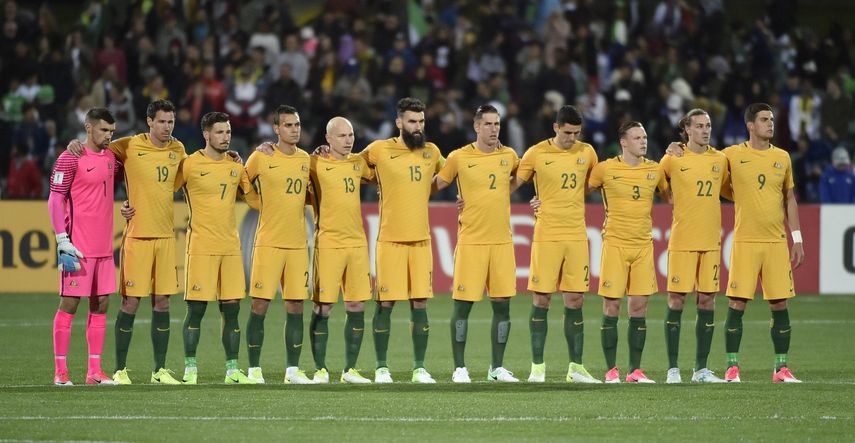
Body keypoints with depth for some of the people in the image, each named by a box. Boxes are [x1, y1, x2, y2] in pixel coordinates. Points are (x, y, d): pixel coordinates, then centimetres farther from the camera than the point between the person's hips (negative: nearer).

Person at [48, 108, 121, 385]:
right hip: (78, 247, -7)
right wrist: (62, 240, -17)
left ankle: (95, 371, 10)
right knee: (69, 304, -4)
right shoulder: (70, 159, -8)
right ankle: (60, 371, -1)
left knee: (100, 305, 7)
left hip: (104, 247, 7)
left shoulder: (110, 157, 12)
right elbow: (55, 201, -11)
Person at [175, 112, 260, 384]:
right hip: (201, 247, -5)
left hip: (231, 247, 5)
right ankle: (190, 369, 4)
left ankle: (232, 370, 9)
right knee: (196, 309, -4)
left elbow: (256, 199, 21)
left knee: (231, 308, 4)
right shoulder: (190, 165, -4)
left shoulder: (236, 167, 11)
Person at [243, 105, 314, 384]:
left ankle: (293, 369, 9)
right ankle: (254, 369, 2)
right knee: (260, 305, -4)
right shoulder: (261, 158, -3)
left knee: (296, 306, 4)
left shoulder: (306, 159, 10)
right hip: (268, 243, -4)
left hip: (298, 244, 4)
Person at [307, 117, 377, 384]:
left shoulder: (358, 163, 12)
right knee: (322, 307, -3)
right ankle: (320, 370, 4)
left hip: (357, 243, 5)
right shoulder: (316, 164, -3)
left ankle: (350, 369, 12)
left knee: (357, 307, 4)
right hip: (328, 243, -5)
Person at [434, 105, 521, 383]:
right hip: (471, 242, -3)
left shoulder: (509, 156, 8)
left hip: (502, 241, 3)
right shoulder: (459, 157, -2)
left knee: (502, 304, 3)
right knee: (463, 304, -2)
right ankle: (459, 368, 5)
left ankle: (498, 367, 12)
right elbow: (436, 185, 9)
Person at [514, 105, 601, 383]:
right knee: (541, 300, -2)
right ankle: (537, 367, 4)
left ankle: (576, 367, 10)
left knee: (575, 301, 4)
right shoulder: (536, 154, -2)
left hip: (577, 236, 3)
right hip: (546, 235, -3)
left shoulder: (587, 152, 7)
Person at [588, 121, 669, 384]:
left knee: (639, 307, 2)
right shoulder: (605, 169, -2)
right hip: (615, 244, -3)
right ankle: (611, 370, 4)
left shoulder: (654, 170, 8)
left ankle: (635, 370, 8)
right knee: (611, 306, -2)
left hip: (644, 245, 3)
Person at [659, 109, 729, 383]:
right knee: (676, 301, -3)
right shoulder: (673, 159, -2)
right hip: (682, 241, -4)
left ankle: (701, 369, 10)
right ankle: (673, 368, 3)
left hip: (711, 241, 4)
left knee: (707, 302, 4)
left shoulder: (720, 159, 8)